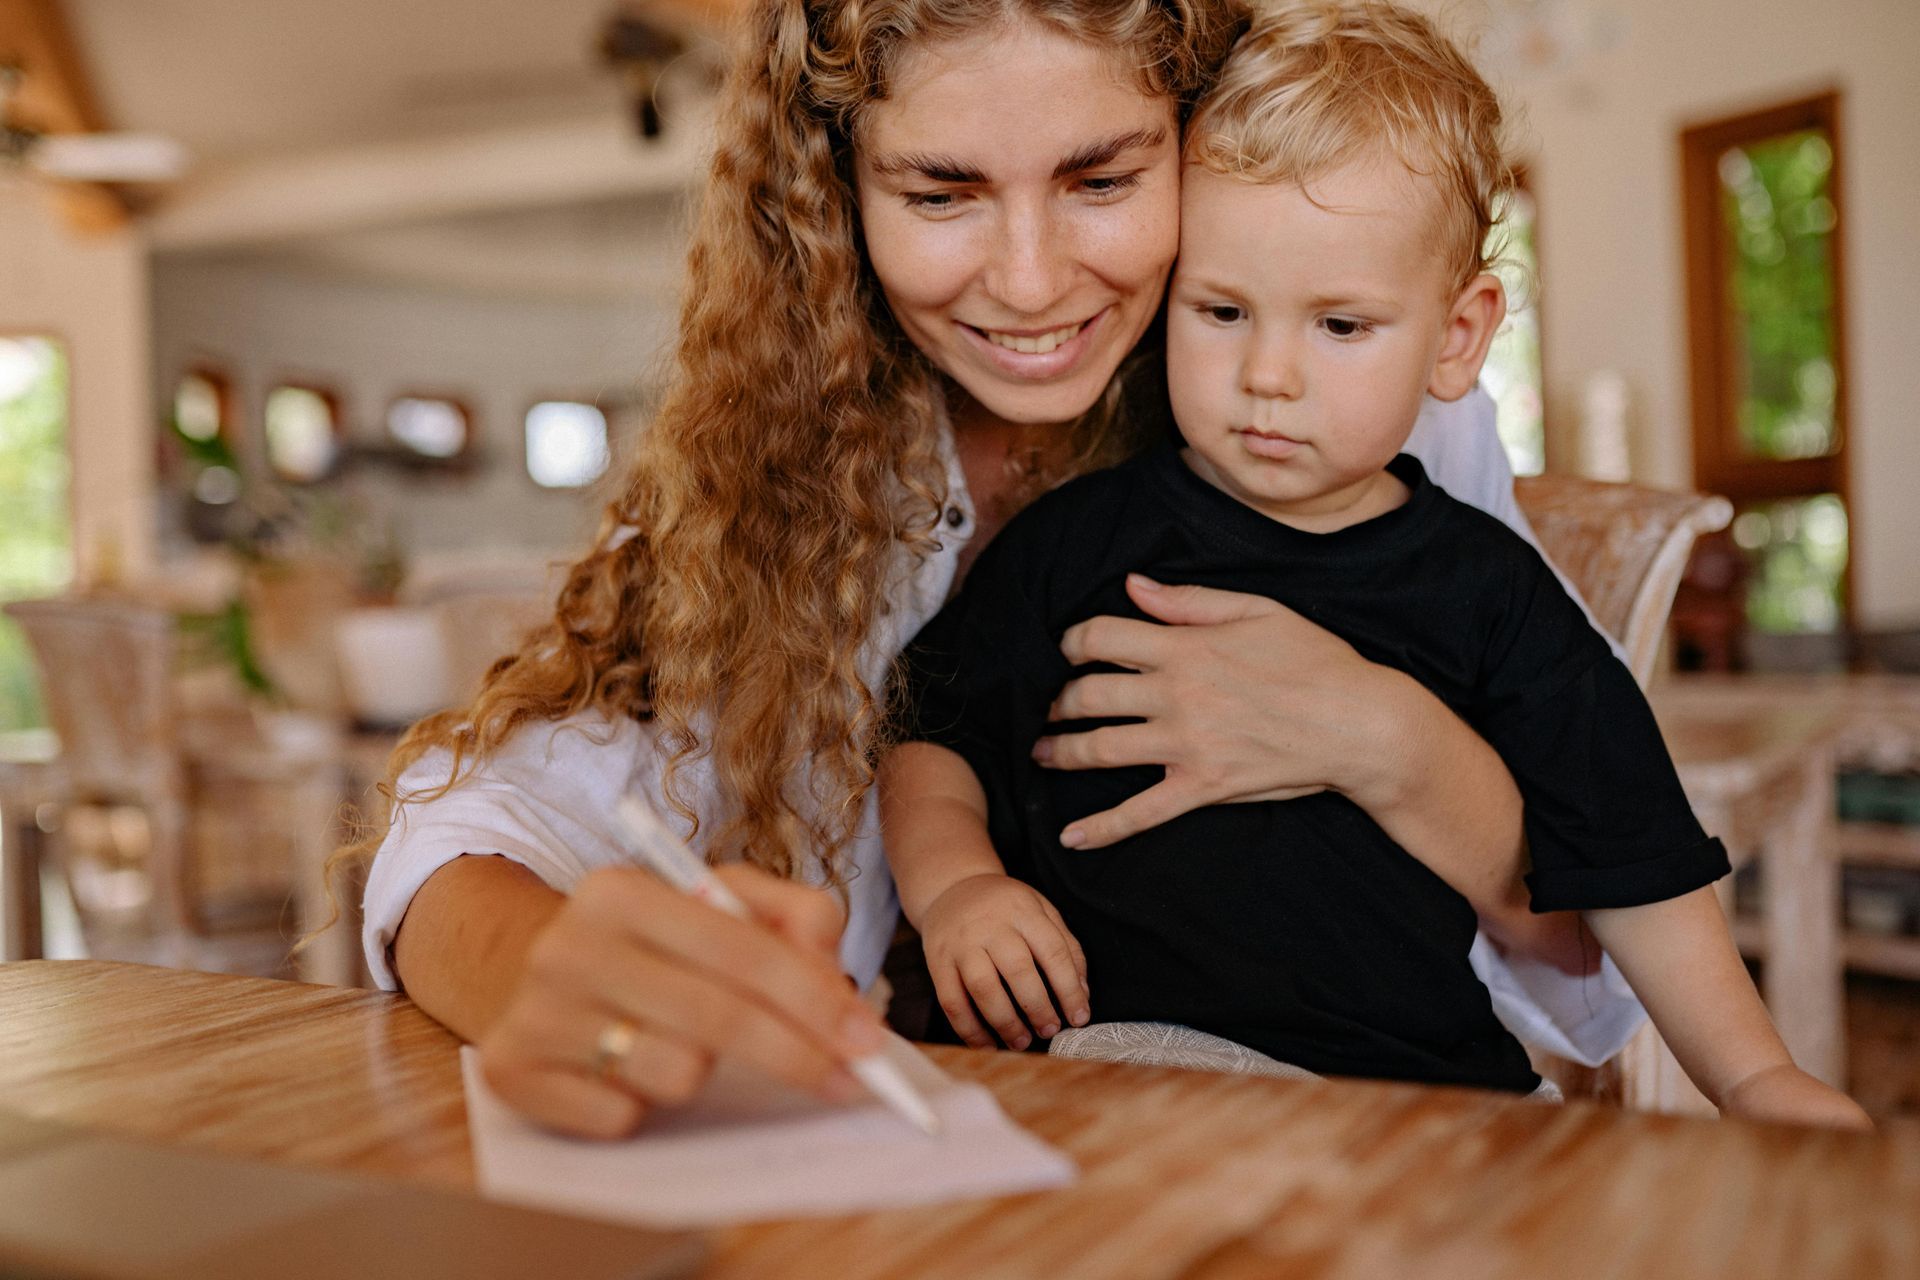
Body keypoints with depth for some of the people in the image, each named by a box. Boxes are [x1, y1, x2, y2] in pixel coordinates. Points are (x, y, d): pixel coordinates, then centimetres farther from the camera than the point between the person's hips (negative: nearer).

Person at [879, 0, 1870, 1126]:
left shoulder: (1488, 591, 7)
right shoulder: (1075, 544, 6)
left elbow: (1642, 873, 12)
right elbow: (934, 750, 14)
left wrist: (1758, 1079, 6)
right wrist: (954, 885, -5)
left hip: (1416, 1082, 1)